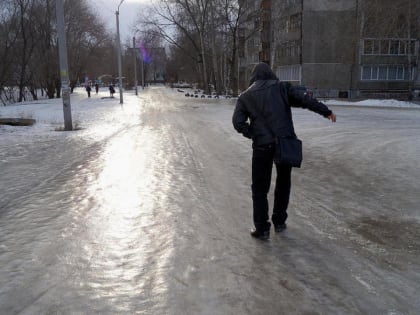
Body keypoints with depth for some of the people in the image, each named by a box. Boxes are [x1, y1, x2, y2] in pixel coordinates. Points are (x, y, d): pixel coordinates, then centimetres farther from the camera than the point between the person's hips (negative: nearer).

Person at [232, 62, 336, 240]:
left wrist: (253, 134, 12)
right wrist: (325, 111, 7)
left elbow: (238, 122, 1)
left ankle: (261, 229, 7)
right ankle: (279, 222, 26)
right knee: (283, 183, 18)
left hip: (262, 145, -1)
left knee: (260, 187, 8)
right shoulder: (281, 87, 10)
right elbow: (304, 100, 3)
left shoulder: (245, 96, 10)